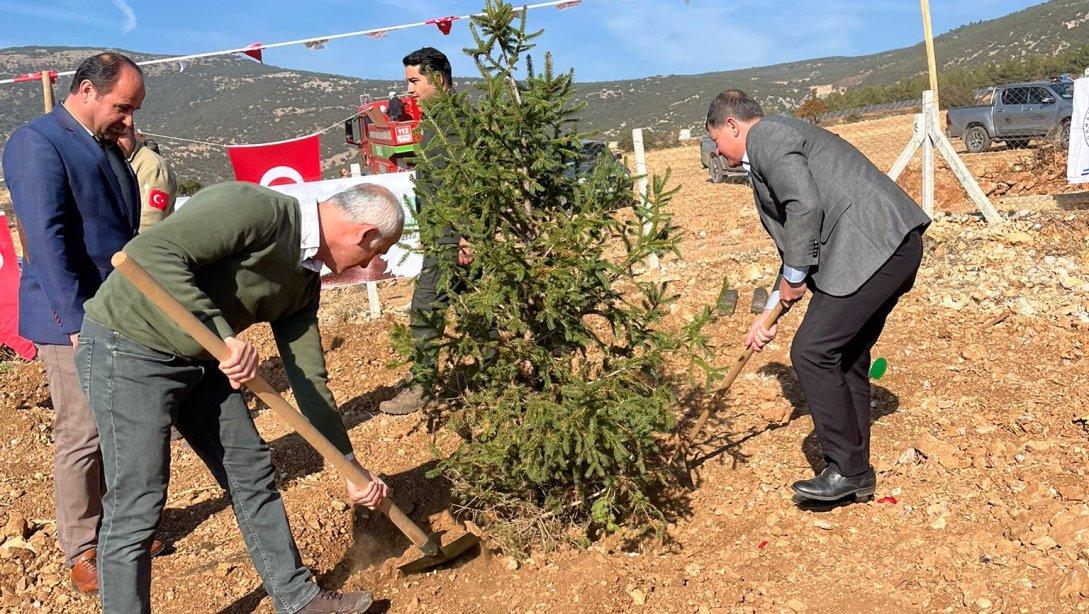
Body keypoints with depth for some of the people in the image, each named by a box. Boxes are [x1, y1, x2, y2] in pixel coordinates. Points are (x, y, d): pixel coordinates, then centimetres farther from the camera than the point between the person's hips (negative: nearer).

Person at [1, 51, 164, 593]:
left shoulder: (106, 147, 15)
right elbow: (46, 238, -19)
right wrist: (79, 320, -21)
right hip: (74, 319, -8)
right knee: (82, 435, 1)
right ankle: (81, 550, 15)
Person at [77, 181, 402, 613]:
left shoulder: (305, 279, 3)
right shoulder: (251, 208, -23)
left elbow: (309, 379, 7)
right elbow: (150, 253, -33)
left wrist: (351, 468, 9)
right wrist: (224, 334, -38)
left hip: (202, 359, 9)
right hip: (129, 350, -8)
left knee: (252, 474, 12)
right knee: (136, 507, -5)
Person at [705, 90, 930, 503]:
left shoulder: (766, 136, -3)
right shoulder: (777, 144, 27)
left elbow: (805, 208, -19)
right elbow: (797, 242, 29)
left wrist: (793, 278, -7)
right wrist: (770, 312, 27)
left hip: (872, 247, -10)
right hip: (894, 247, 10)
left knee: (812, 352, -8)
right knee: (846, 356, 15)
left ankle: (846, 469, 1)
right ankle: (856, 474, 24)